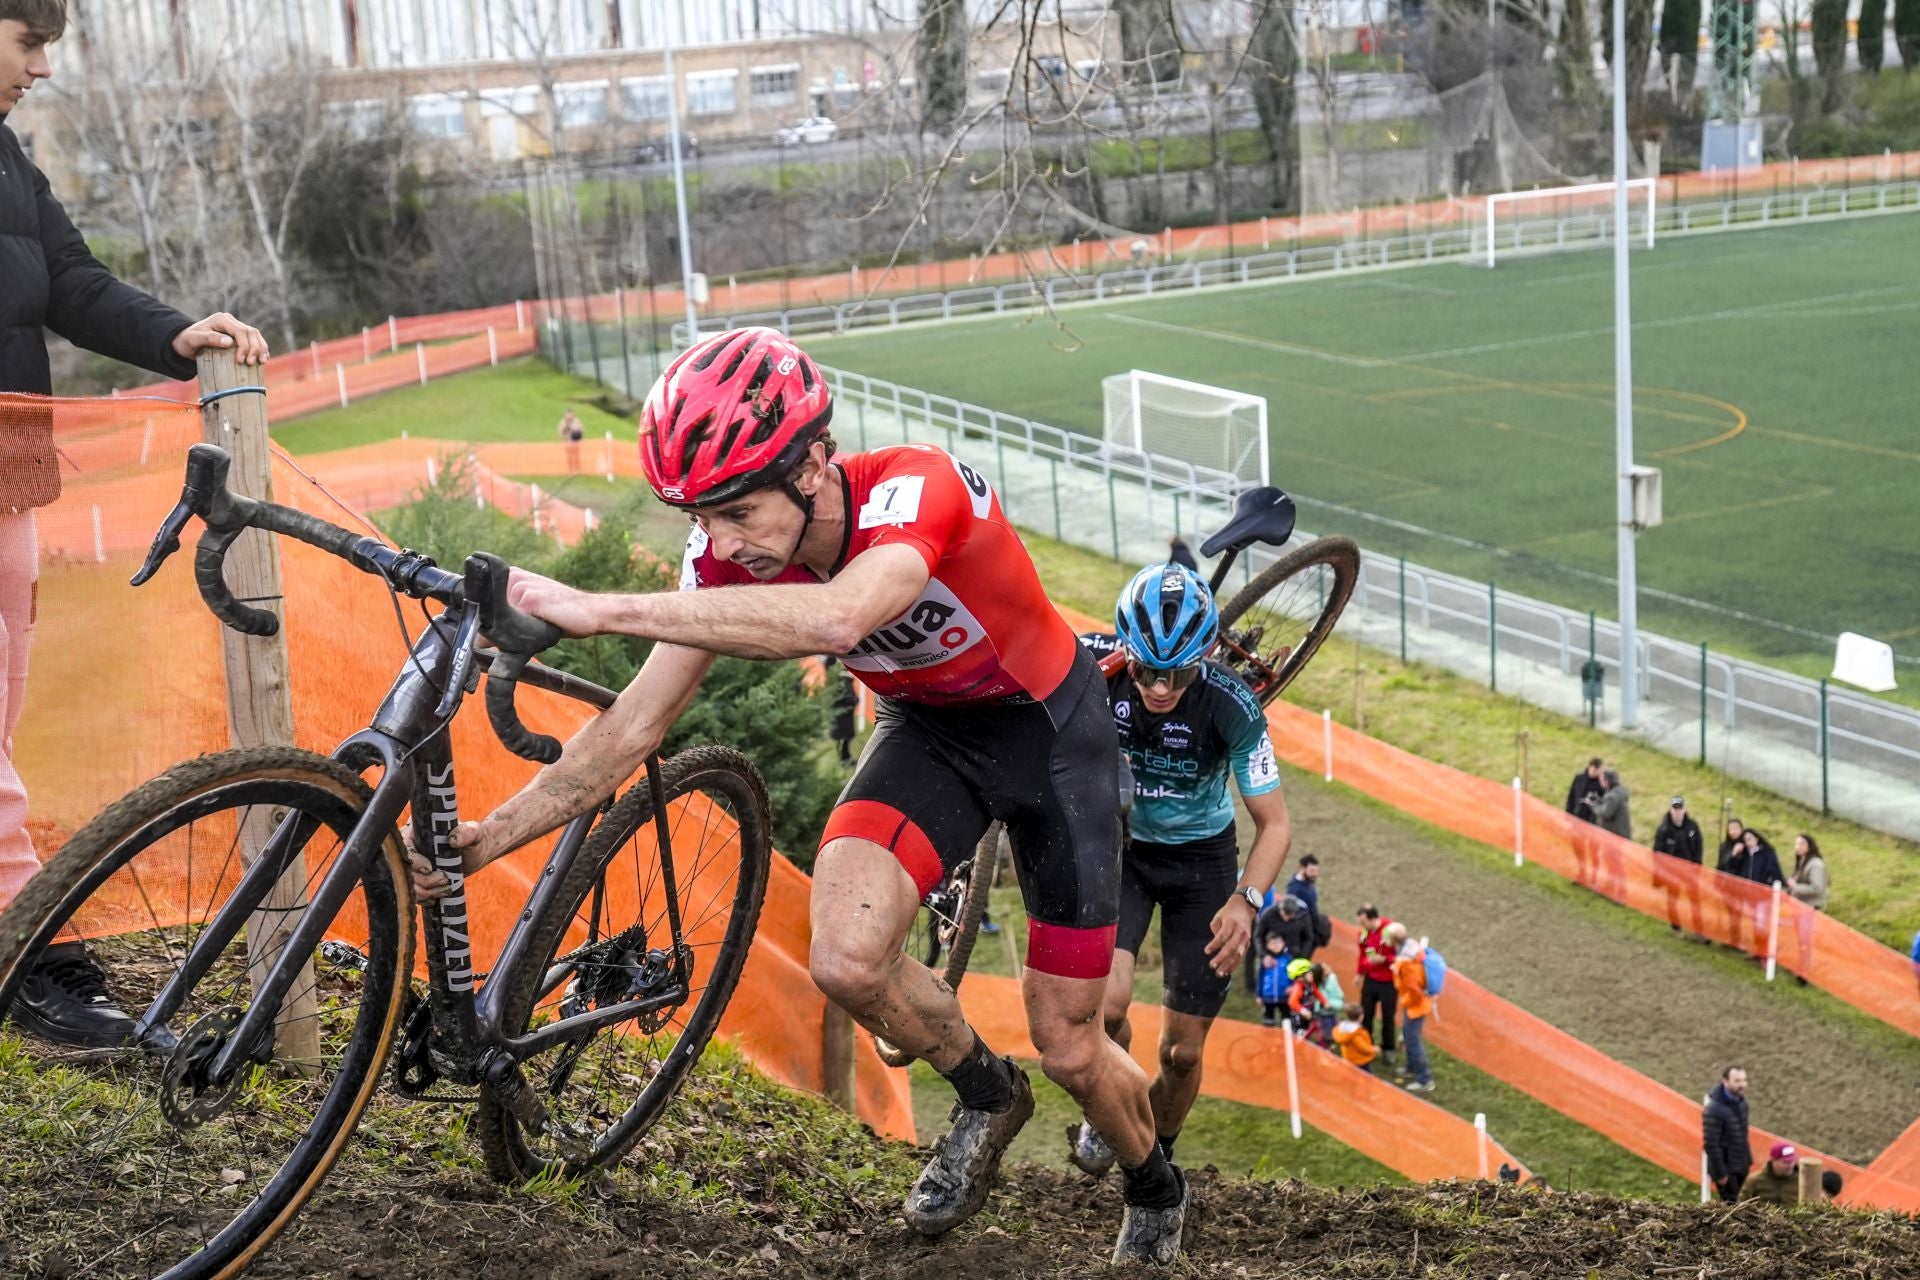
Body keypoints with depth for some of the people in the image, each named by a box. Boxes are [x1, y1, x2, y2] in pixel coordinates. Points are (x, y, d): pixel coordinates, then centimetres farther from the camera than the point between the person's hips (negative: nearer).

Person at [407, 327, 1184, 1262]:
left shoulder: (917, 485, -36)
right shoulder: (729, 552, -19)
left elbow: (836, 619, -57)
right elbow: (637, 722, -14)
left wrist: (601, 611, -58)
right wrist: (491, 836, -24)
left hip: (1049, 727, -4)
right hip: (926, 728, 4)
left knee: (1068, 1051, 2)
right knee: (846, 960, -23)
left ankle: (1155, 1191, 37)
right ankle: (984, 1097, 9)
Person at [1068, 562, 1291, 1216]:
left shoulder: (1231, 704, -27)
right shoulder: (1096, 661, -25)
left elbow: (1274, 823, -20)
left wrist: (1245, 901, -37)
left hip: (1201, 857, 0)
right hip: (1118, 844, 0)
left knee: (1183, 1051, 1)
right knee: (1106, 1001, -24)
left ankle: (1156, 1159, 32)